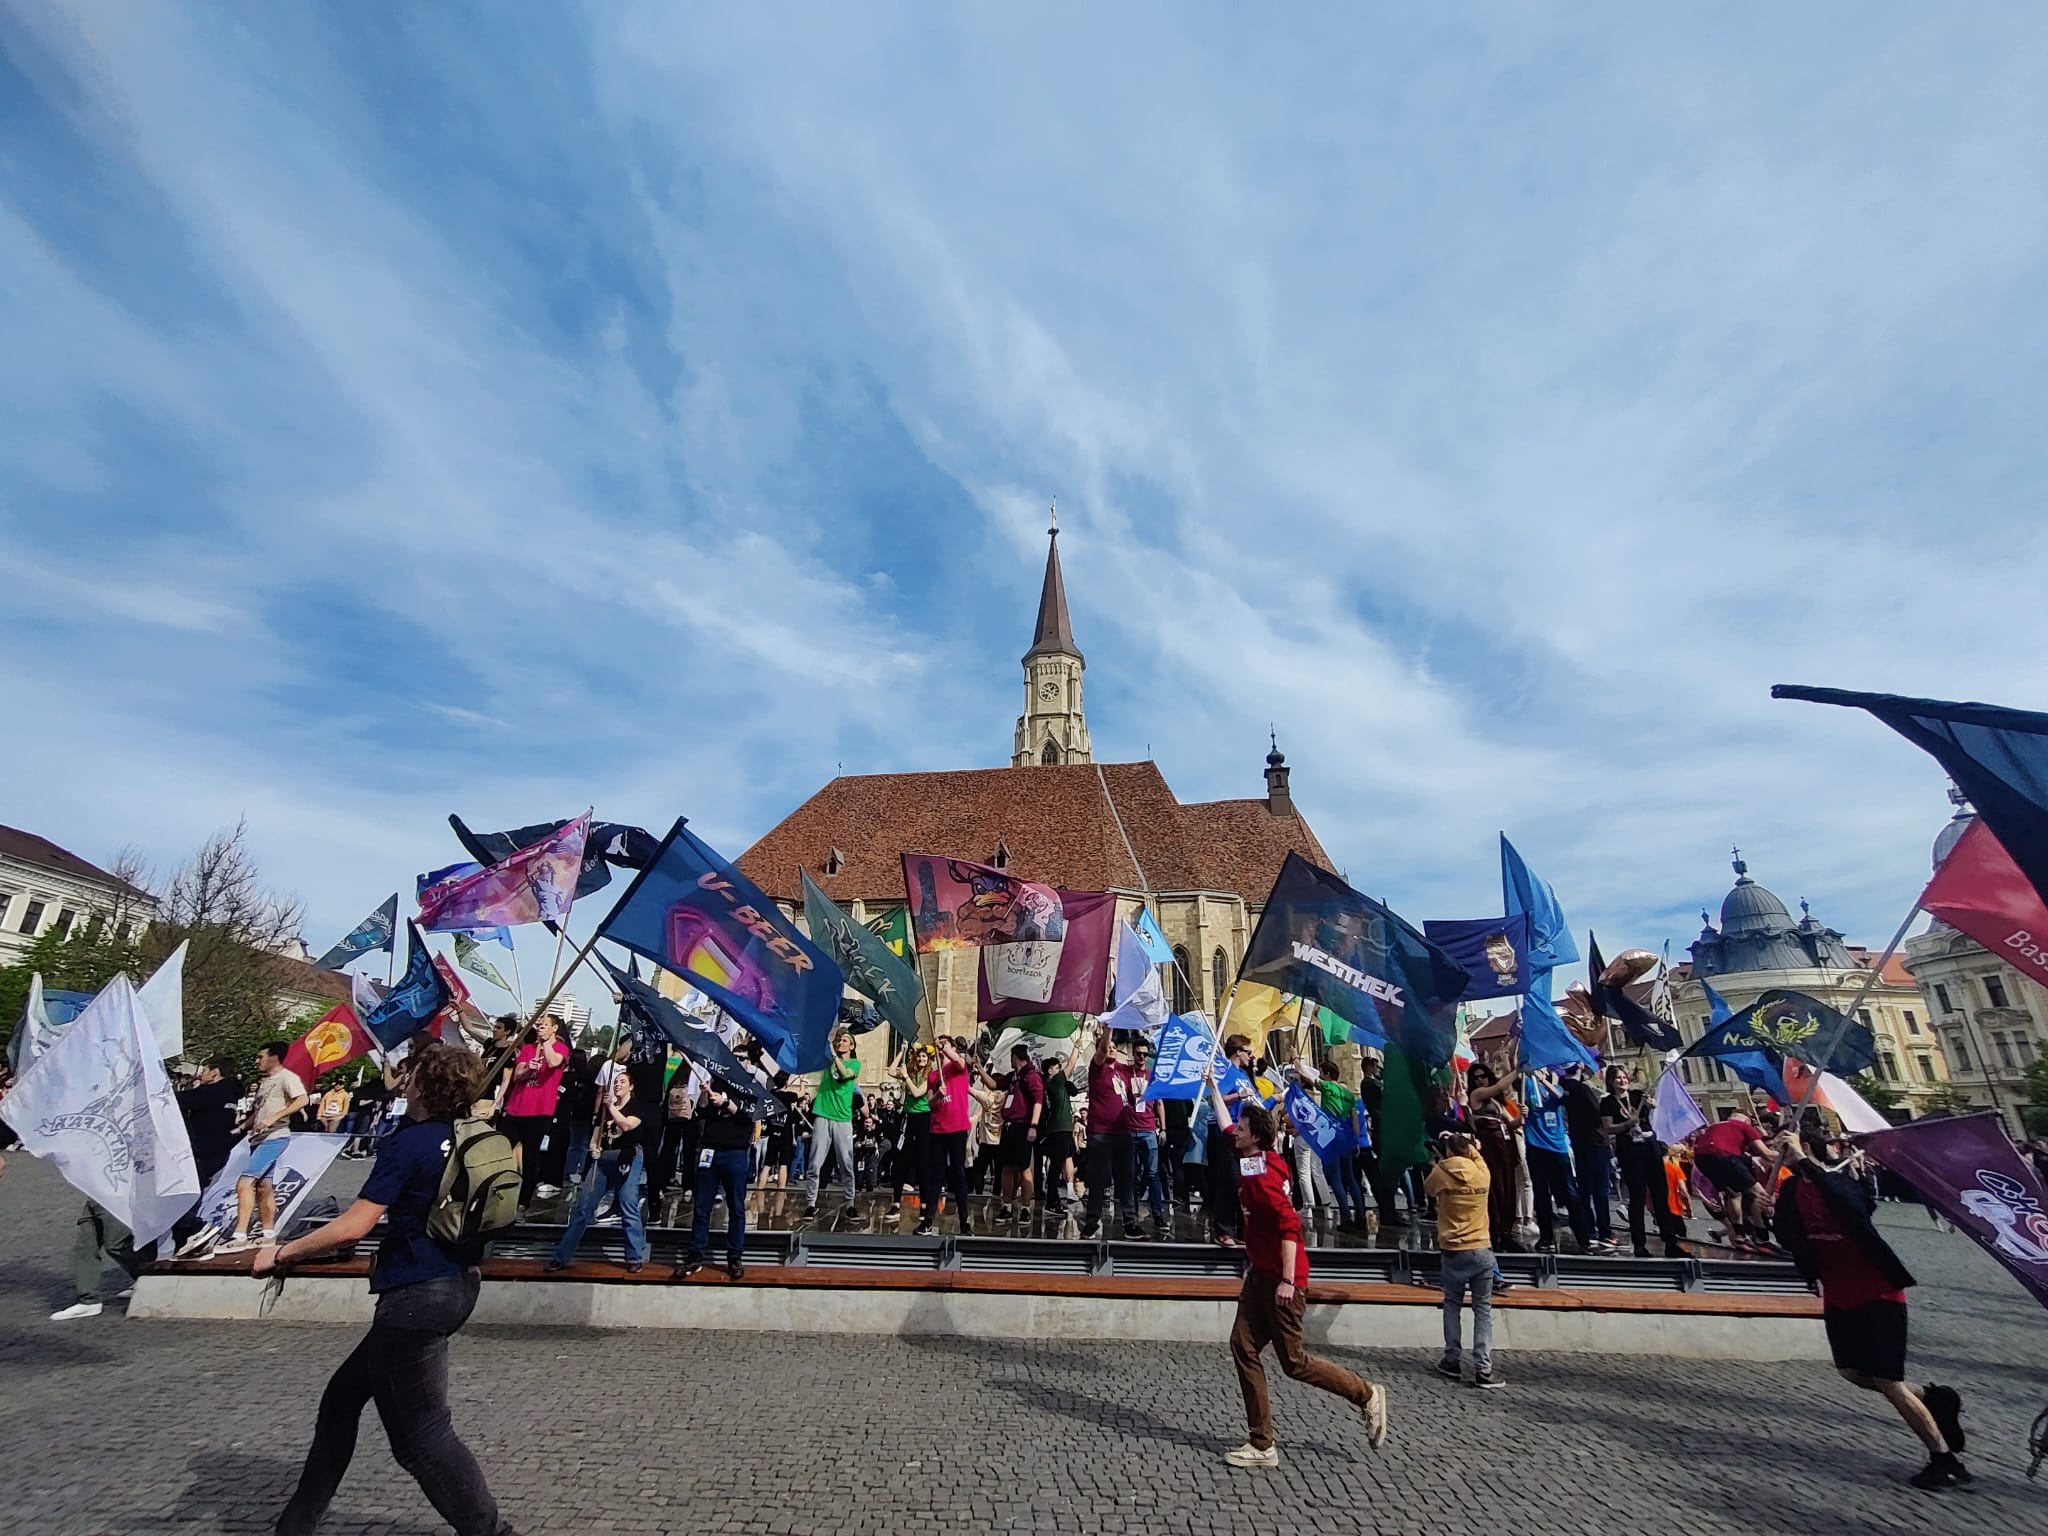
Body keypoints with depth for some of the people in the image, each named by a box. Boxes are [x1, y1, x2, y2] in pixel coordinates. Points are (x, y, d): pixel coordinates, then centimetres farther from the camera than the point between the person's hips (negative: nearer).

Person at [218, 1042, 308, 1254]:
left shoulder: (286, 1076, -8)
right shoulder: (263, 1081, 20)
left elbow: (302, 1100, -23)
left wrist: (274, 1117, -28)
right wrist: (242, 1128, 14)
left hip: (274, 1137, -9)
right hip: (258, 1138, 9)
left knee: (244, 1183, -16)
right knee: (263, 1186, 12)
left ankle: (239, 1235, -14)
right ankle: (267, 1233, 19)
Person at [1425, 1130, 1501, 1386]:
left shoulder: (1441, 1173, -8)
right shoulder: (1482, 1173, -3)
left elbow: (1428, 1190, 12)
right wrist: (1472, 1148, 30)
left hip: (1454, 1251, -1)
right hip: (1482, 1250, 1)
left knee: (1452, 1306, 12)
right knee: (1483, 1309, 5)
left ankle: (1453, 1361, 16)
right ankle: (1483, 1369, 2)